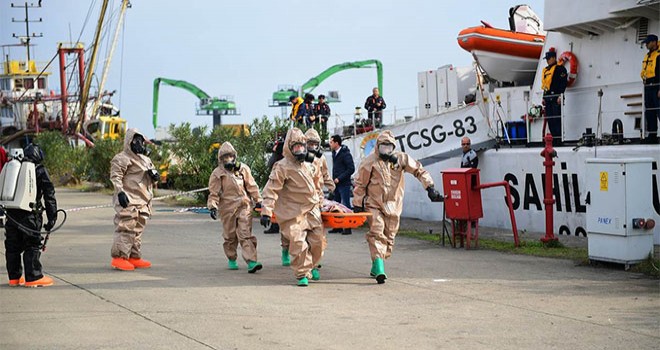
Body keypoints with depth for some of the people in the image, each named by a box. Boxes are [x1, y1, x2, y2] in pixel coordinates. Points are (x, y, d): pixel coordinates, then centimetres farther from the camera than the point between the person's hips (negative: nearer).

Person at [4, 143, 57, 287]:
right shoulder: (39, 170, 1)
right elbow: (49, 195, -2)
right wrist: (52, 217, 0)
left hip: (11, 213, 5)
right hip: (29, 215, -5)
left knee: (12, 245, 13)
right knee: (33, 245, 1)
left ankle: (14, 277, 20)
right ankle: (33, 277, 0)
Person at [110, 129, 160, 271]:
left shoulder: (146, 159, 22)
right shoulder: (122, 158, -6)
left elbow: (155, 177, 29)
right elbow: (115, 176, -16)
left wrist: (154, 175, 5)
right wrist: (120, 191, -28)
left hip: (142, 202, 9)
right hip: (128, 201, -9)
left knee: (137, 231, 12)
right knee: (126, 228, -13)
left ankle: (134, 257, 19)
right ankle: (119, 257, -12)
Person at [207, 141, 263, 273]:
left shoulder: (243, 169, 7)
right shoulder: (217, 173, 2)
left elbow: (251, 186, 13)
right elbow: (213, 192, 1)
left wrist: (258, 200, 14)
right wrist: (212, 207, -10)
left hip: (244, 206, 0)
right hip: (227, 208, 0)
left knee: (245, 234, -9)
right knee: (230, 235, 9)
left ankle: (251, 262, -15)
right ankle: (231, 260, 29)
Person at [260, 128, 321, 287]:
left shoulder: (308, 164, 11)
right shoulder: (283, 167, -13)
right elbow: (271, 190, -18)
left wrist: (319, 202, 34)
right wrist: (266, 211, -26)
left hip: (312, 209, 7)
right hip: (293, 212, -7)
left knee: (317, 239, 6)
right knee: (298, 243, -10)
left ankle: (311, 266, 28)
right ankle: (302, 274, 3)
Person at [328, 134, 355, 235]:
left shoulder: (345, 154, -13)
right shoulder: (334, 154, 13)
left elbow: (351, 169, -16)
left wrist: (339, 178, -17)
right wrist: (333, 179, 10)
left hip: (344, 184, -9)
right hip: (336, 184, 9)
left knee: (346, 205, -5)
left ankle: (348, 227, -1)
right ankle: (337, 227, 17)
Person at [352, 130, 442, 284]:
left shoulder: (401, 159, 1)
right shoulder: (369, 162, -6)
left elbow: (419, 170, 5)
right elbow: (360, 184, 1)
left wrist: (430, 188, -5)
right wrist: (357, 205, 0)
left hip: (393, 205, 4)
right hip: (374, 204, -4)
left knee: (389, 236, 8)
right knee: (377, 233, -18)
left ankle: (376, 268, 22)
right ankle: (379, 267, -26)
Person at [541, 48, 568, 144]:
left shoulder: (560, 68, -4)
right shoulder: (545, 70, 21)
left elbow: (564, 82, -12)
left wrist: (560, 96, -19)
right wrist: (544, 98, 19)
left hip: (556, 99, -9)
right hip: (548, 98, 9)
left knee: (557, 119, -11)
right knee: (549, 120, 7)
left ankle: (559, 140, -11)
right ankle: (554, 139, 11)